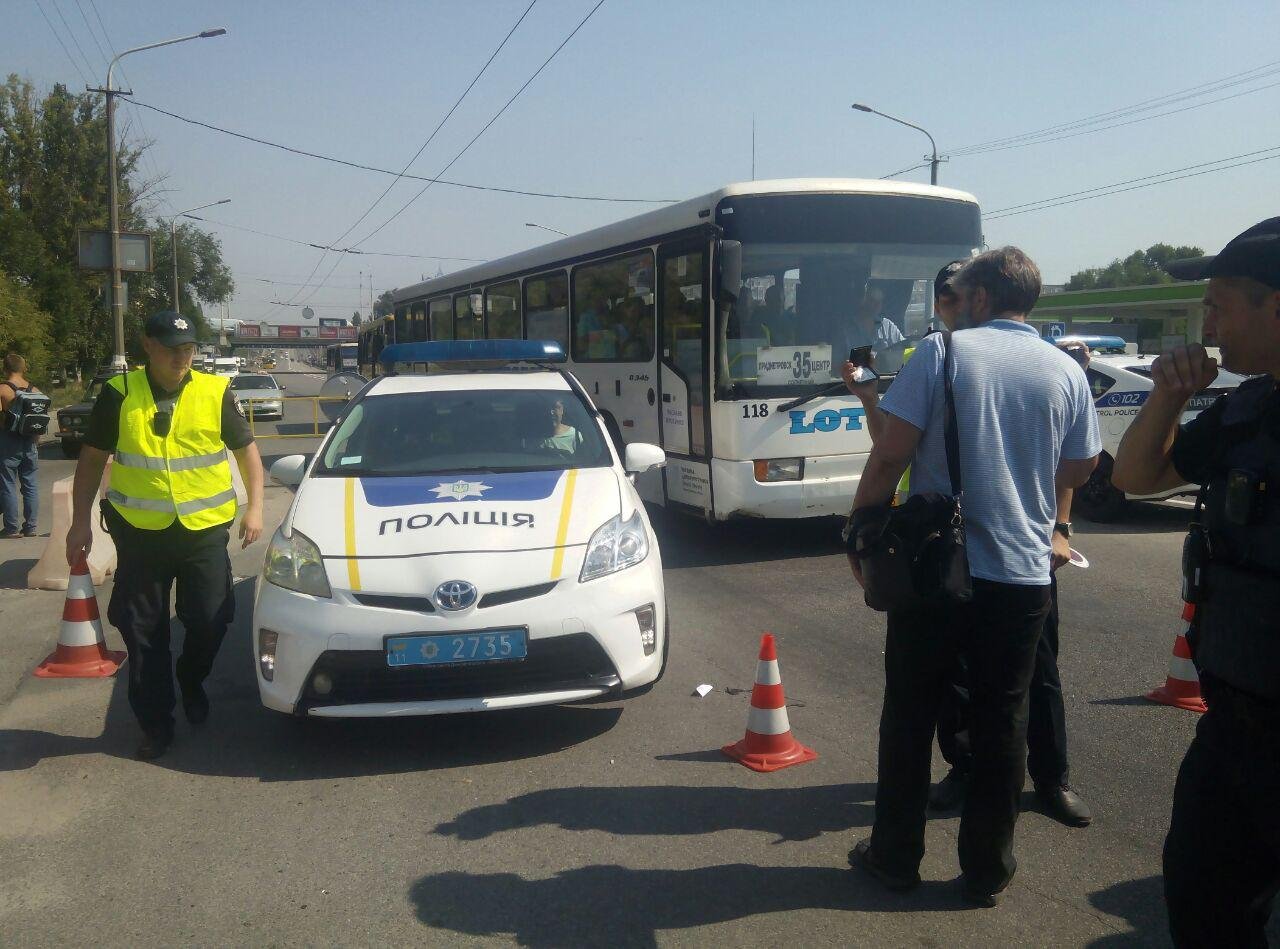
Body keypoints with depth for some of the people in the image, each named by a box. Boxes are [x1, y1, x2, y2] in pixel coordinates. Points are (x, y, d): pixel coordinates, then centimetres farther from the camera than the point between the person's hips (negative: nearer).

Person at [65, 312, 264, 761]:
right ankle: (156, 723, 20)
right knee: (143, 632, 6)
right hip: (139, 533, 0)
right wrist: (80, 522, 3)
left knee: (210, 622, 3)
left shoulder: (215, 393, 0)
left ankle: (192, 683, 35)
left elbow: (247, 451, 8)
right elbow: (92, 459, 6)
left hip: (204, 529, 0)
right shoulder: (119, 395, -1)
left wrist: (254, 508, -2)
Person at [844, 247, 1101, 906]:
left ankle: (895, 856, 22)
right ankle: (986, 871, 20)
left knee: (909, 713, 11)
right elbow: (1080, 469, 13)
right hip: (1023, 573, 3)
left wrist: (861, 530, -1)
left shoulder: (941, 352, -6)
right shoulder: (1066, 372, 3)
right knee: (1001, 722, 12)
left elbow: (890, 455, -12)